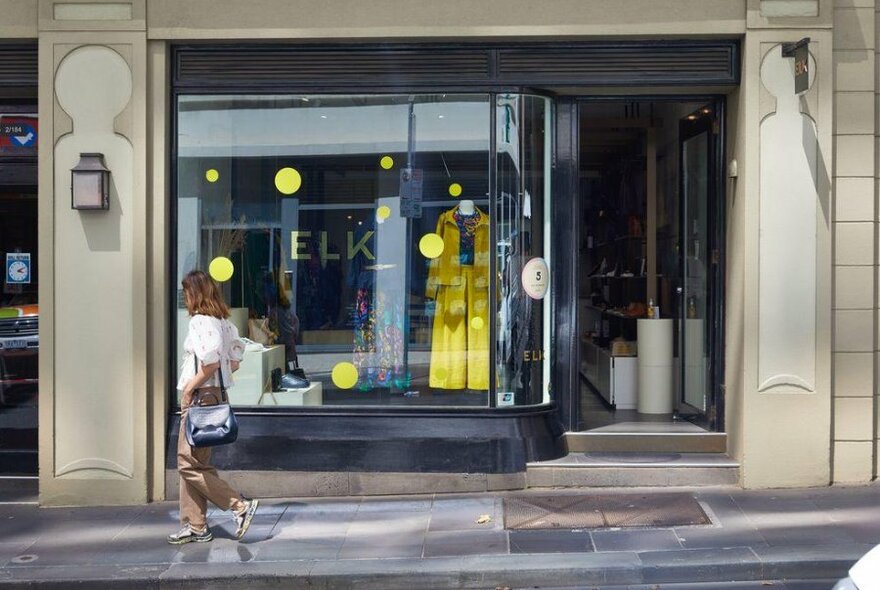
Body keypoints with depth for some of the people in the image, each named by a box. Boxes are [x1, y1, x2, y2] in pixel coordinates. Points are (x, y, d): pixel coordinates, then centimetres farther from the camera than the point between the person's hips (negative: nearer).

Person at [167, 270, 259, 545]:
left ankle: (241, 506, -7)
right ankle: (195, 527, 18)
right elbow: (235, 359, 15)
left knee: (189, 464, -5)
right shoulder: (223, 321, 13)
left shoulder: (200, 321, -15)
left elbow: (210, 362, -26)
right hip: (216, 394, 10)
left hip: (200, 396, -10)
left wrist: (189, 388, -16)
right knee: (191, 462, 14)